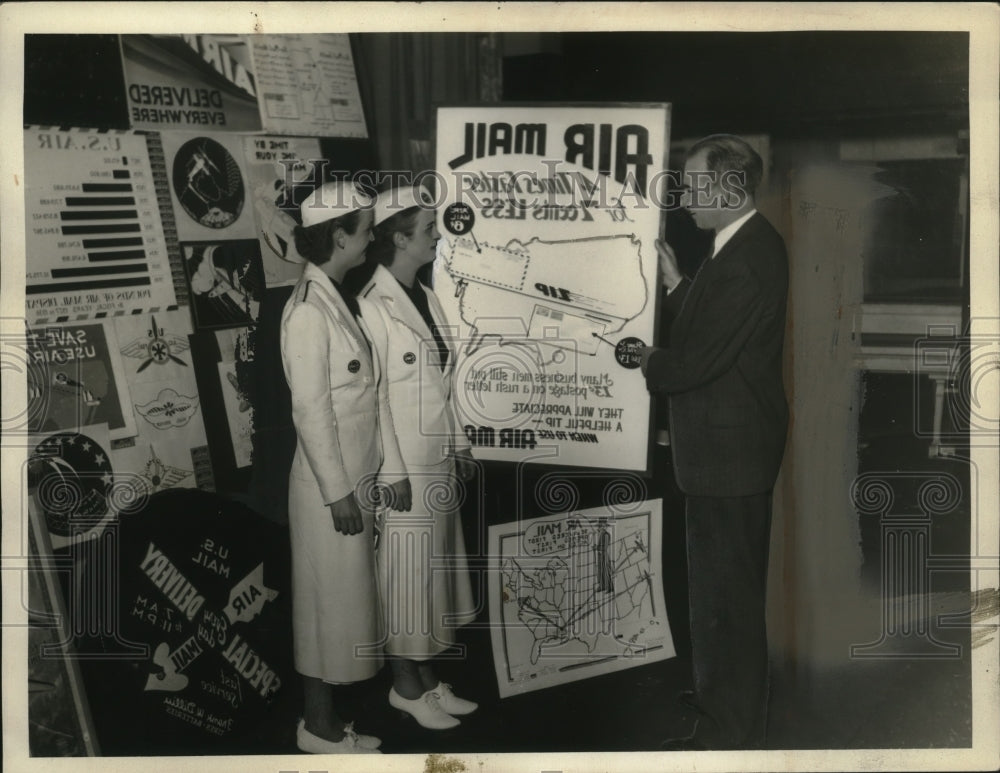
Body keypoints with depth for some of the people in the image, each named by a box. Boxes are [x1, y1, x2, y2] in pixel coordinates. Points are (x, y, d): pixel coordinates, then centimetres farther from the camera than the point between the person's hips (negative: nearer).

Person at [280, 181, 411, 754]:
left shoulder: (343, 301, 9)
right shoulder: (309, 311, -18)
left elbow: (371, 392, 9)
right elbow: (311, 411, -19)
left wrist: (392, 467, 9)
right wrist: (338, 492, -17)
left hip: (359, 478, 9)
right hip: (330, 483, -9)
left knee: (350, 598, 15)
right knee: (331, 601, 3)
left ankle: (328, 717, 28)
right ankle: (319, 725, 19)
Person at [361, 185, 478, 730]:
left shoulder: (426, 299, 8)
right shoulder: (374, 306, -17)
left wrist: (460, 447, 16)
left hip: (438, 466, 8)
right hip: (400, 469, -8)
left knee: (433, 574, 16)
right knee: (405, 577, 5)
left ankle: (428, 679, 30)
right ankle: (405, 687, 22)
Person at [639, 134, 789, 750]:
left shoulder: (746, 260, -25)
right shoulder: (750, 243, 8)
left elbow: (697, 361, -25)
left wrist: (650, 363, -7)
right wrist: (676, 284, 4)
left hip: (728, 451, -11)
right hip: (733, 444, 11)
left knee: (725, 590, 2)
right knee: (730, 583, 24)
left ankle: (730, 730, 17)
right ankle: (728, 693, 42)